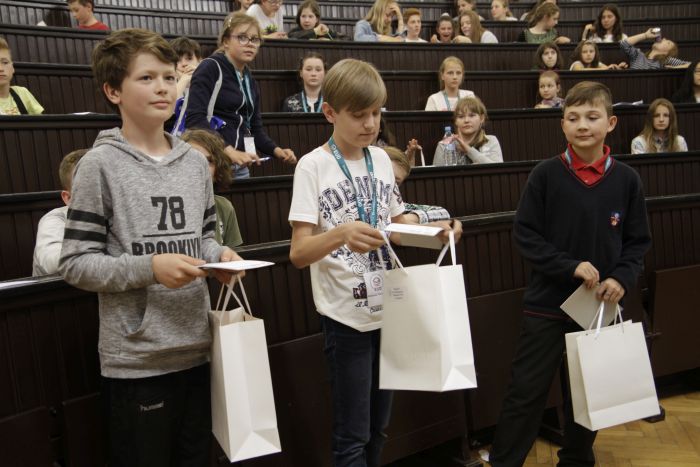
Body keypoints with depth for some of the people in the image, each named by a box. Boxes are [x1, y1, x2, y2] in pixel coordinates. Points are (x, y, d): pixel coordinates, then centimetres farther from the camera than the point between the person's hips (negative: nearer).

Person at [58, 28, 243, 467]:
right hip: (135, 359, -5)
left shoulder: (195, 161, 7)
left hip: (197, 349, 5)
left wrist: (219, 255, -4)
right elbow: (75, 263, -9)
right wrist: (149, 268, -20)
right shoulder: (101, 165, -9)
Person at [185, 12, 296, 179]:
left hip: (240, 166, 7)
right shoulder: (210, 68, -6)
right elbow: (195, 119, -18)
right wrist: (229, 151, -28)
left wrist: (276, 150, -3)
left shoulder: (250, 82, 16)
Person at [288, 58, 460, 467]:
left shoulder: (381, 158, 7)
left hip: (389, 309, 6)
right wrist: (340, 234, -36)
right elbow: (299, 253, -17)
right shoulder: (313, 166, -10)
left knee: (379, 426, 18)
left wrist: (432, 229, -3)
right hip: (346, 315, -5)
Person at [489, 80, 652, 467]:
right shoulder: (546, 174, -8)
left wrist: (622, 278, -12)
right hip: (547, 304, -2)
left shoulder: (626, 179, -2)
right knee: (526, 391, 2)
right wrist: (571, 266, -17)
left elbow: (637, 242, 5)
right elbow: (524, 234, -7)